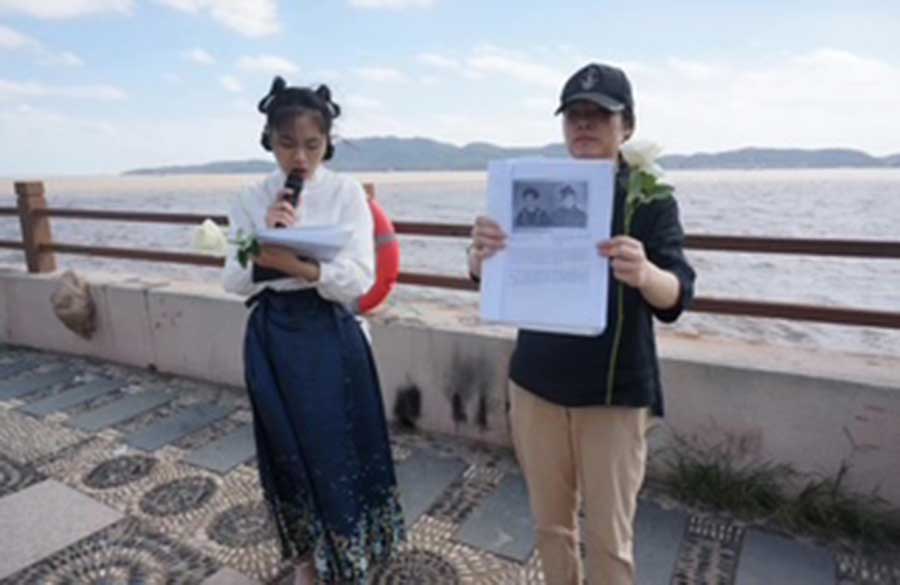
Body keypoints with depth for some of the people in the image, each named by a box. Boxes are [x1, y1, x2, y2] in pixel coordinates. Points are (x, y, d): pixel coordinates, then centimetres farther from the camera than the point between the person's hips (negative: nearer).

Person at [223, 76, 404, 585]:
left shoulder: (347, 193, -7)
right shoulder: (252, 201, 2)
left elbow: (359, 278, -15)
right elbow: (235, 281, -1)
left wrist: (296, 264, -31)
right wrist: (263, 243, -19)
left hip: (330, 337, -3)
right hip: (273, 339, 3)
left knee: (339, 449, 6)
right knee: (288, 449, 15)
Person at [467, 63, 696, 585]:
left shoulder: (650, 200, -6)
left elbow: (677, 295, -17)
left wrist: (645, 274, -41)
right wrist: (482, 255, -29)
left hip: (615, 390, -2)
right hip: (536, 382, 3)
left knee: (610, 537, 7)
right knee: (551, 523, 16)